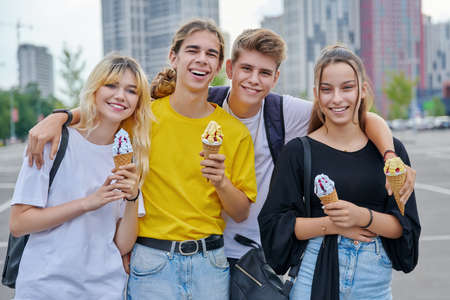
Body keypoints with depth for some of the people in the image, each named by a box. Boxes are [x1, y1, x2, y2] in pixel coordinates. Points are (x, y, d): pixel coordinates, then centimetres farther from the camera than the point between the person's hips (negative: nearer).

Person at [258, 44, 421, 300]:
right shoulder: (298, 151, -3)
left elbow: (406, 226, -1)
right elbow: (274, 222, -6)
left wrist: (363, 217, -18)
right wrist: (332, 224, -15)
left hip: (376, 279, 2)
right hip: (316, 274, -1)